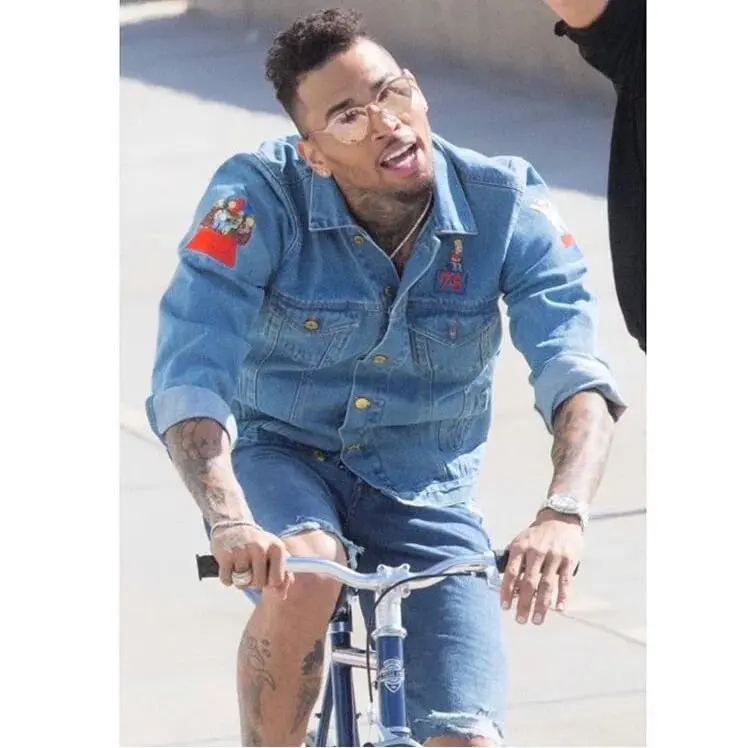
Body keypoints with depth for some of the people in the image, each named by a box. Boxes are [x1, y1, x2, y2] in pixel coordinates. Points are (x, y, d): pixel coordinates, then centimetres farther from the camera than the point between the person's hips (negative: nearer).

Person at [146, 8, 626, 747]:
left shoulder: (505, 205, -16)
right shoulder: (261, 196, -20)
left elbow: (576, 369, -26)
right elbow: (189, 376, -29)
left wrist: (563, 513, -47)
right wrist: (230, 521, -48)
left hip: (426, 500, 2)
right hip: (283, 460, -2)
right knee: (306, 574, -37)